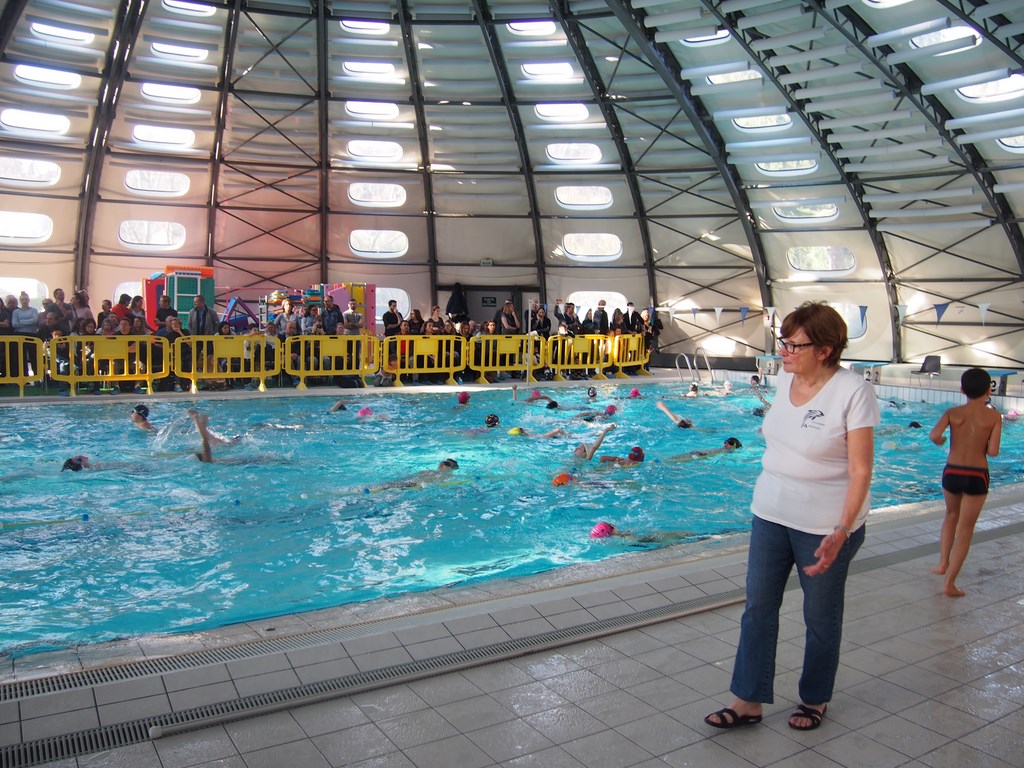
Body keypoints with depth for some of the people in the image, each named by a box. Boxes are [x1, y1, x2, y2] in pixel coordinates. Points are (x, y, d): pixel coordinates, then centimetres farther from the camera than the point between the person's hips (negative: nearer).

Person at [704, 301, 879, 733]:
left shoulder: (853, 392, -18)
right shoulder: (786, 379, 1)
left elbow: (861, 471, -18)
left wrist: (841, 533, -24)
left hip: (824, 525, -6)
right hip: (770, 514, 6)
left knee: (821, 617, 13)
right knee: (758, 608, 9)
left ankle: (815, 699, 35)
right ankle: (748, 702, 22)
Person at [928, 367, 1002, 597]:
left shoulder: (953, 413, -4)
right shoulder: (994, 416, -6)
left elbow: (934, 435, -20)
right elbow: (993, 451, -12)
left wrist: (941, 441, 2)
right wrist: (982, 445, 9)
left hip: (951, 473, 2)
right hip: (977, 476, -2)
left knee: (951, 516, 28)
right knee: (965, 528, 6)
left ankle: (943, 563, 26)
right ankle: (950, 583, 7)